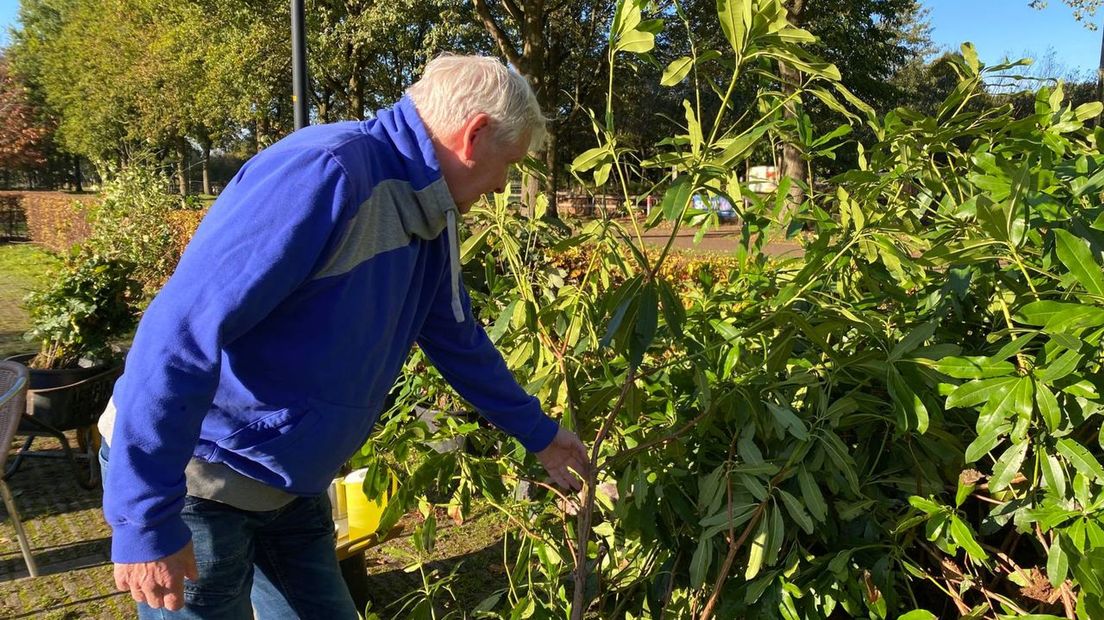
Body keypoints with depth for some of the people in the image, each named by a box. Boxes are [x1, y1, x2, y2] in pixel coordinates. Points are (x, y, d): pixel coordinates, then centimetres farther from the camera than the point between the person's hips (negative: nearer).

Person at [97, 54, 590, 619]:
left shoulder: (427, 222, 3)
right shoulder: (326, 171, -27)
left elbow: (458, 341, 16)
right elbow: (182, 331, -31)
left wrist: (537, 433, 24)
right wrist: (145, 517, -28)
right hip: (189, 476, -8)